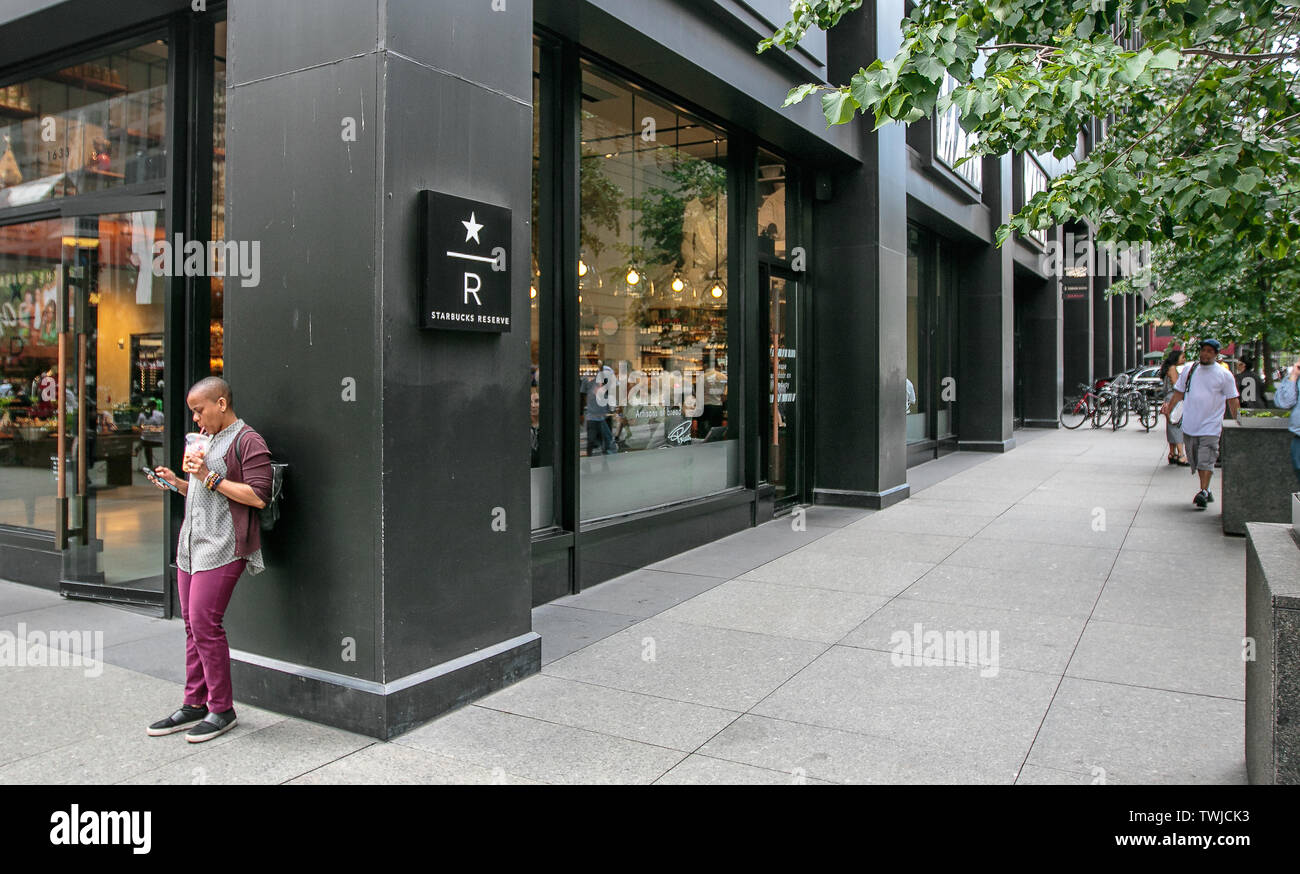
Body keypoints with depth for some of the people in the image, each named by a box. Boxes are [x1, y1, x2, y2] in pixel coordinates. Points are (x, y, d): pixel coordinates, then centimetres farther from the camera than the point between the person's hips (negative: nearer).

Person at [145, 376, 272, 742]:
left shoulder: (248, 442, -8)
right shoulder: (206, 439, 22)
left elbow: (258, 496, -17)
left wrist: (210, 477, -17)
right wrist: (177, 483, 12)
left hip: (221, 547, -9)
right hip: (191, 546, 9)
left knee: (205, 624, -10)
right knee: (193, 625, 10)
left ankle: (221, 709, 1)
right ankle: (195, 705, 19)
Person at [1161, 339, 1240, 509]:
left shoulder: (1224, 375, -1)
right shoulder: (1189, 370, 9)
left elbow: (1233, 400, 1)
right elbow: (1179, 392, 17)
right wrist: (1168, 407, 4)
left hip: (1211, 426, -4)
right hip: (1189, 425, 4)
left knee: (1206, 461, -12)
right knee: (1197, 461, 11)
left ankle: (1203, 492, -10)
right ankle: (1206, 490, 24)